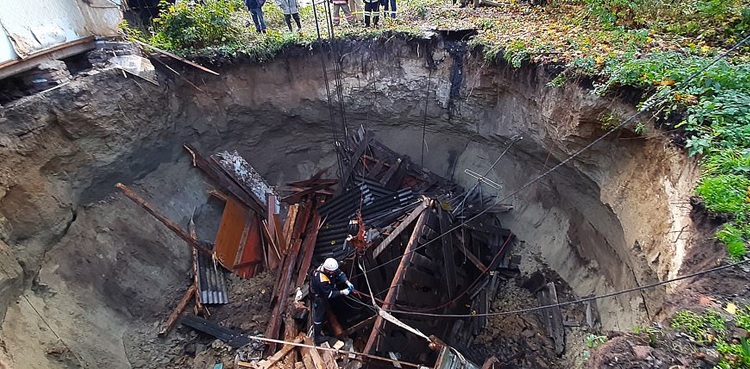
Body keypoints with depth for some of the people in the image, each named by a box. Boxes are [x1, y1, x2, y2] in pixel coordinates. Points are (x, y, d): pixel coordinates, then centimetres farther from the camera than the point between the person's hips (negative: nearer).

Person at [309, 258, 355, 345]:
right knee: (318, 316, 9)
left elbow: (340, 273, -11)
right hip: (319, 297, -8)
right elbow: (329, 294, -32)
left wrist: (348, 282, -23)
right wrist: (342, 292, -31)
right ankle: (317, 337, 28)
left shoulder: (328, 266, -24)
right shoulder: (322, 280, -44)